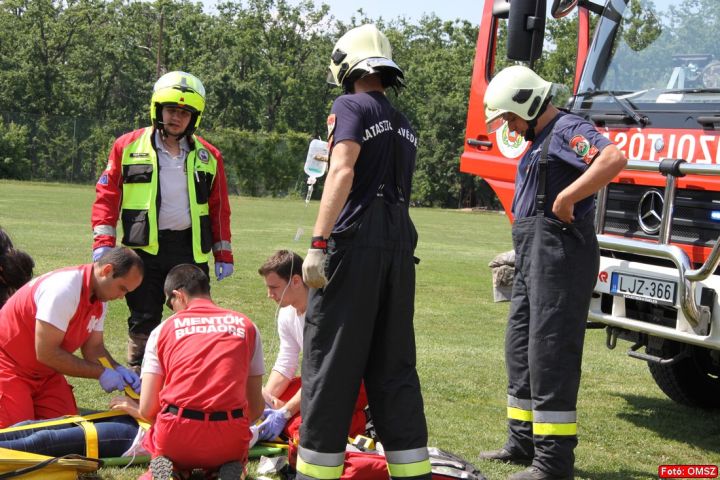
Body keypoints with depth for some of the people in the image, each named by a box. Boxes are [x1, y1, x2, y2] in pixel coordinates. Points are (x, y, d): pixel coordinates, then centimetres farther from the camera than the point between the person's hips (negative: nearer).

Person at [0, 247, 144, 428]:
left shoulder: (99, 298, -2)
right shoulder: (64, 290, -29)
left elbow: (93, 347, 4)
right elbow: (46, 353, -29)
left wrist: (117, 370, -17)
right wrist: (101, 373, -24)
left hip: (45, 373, 8)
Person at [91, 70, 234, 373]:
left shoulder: (208, 156, 11)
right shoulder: (128, 146, 5)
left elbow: (219, 208, 12)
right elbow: (107, 195, 3)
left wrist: (224, 254, 8)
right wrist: (103, 242, -7)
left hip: (191, 249, 2)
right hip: (144, 248, -1)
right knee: (143, 321, 4)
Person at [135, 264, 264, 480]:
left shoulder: (163, 330, 8)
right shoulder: (245, 325, 11)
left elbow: (147, 409, 3)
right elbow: (256, 407, 10)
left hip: (176, 439, 0)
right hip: (228, 440, 1)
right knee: (233, 461, 34)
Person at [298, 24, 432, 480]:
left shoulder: (352, 107, -1)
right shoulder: (405, 125, 20)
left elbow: (343, 172, -15)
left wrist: (318, 243, -20)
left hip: (355, 242, -7)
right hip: (401, 245, 7)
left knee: (332, 363, -2)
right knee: (394, 366, 10)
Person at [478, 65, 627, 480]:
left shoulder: (567, 130, -10)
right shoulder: (539, 142, 22)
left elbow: (614, 158, -28)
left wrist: (566, 199, -24)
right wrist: (521, 258, 15)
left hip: (559, 255, -11)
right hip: (533, 258, 11)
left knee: (550, 353, -10)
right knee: (521, 348, 15)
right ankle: (524, 442, 26)